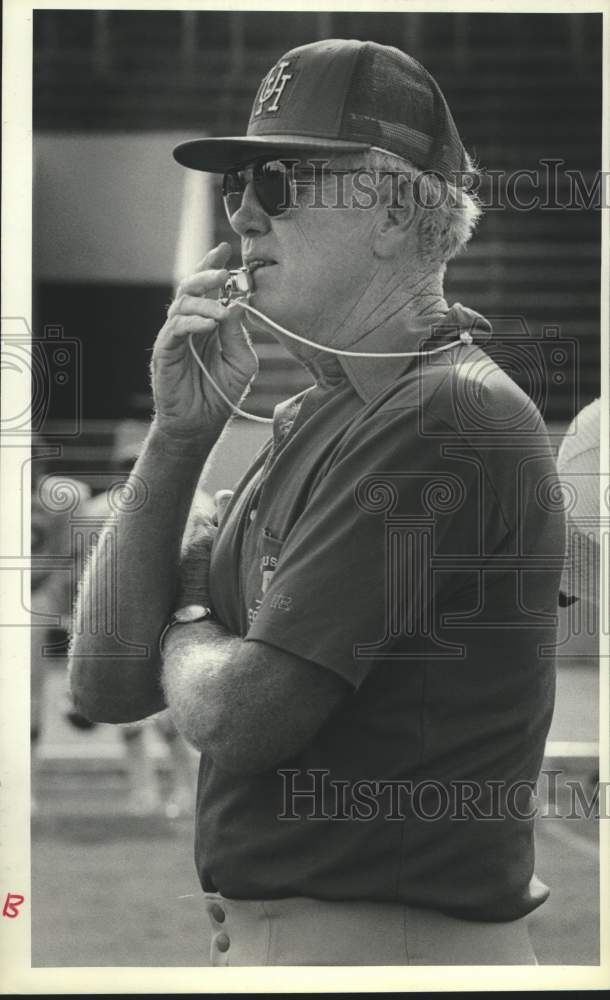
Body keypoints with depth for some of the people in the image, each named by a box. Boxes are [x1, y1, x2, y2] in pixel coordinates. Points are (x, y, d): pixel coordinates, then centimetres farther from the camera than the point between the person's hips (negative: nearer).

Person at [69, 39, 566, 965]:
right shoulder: (307, 425, 13)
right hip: (259, 939, 9)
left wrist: (185, 631, 2)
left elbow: (237, 714, -21)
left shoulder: (452, 418, -17)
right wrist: (178, 434, 1)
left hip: (390, 950, -9)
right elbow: (107, 681, 9)